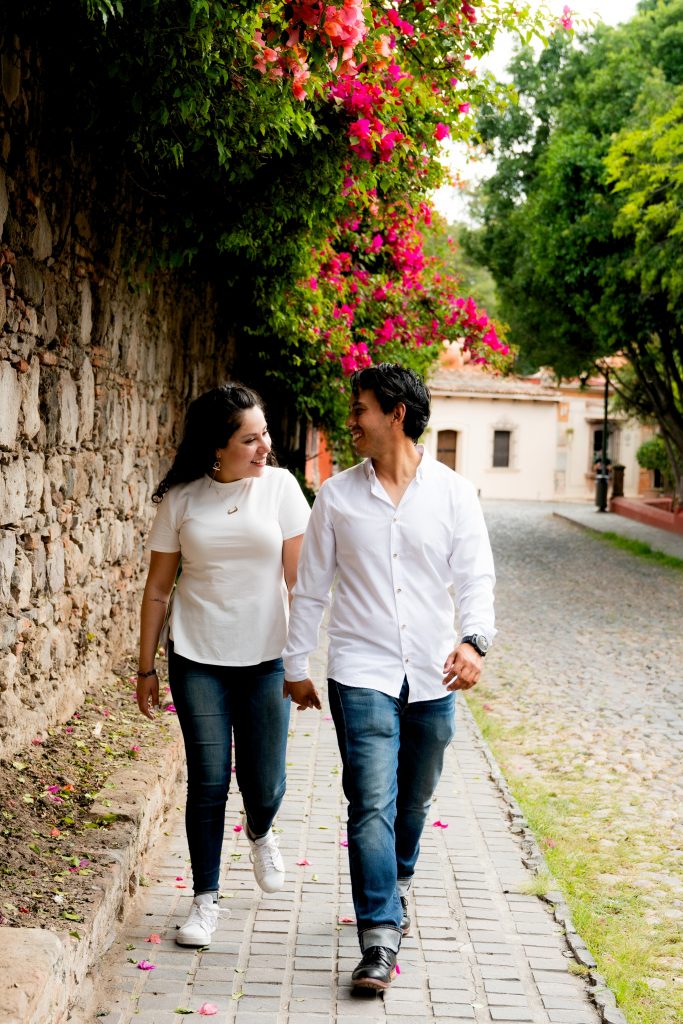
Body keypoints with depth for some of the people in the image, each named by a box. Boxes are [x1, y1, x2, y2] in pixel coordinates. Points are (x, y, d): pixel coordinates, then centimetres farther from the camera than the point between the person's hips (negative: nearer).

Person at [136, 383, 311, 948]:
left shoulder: (280, 486, -4)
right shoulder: (181, 498, -3)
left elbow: (298, 579, -2)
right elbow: (158, 588, 4)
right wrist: (146, 667, 5)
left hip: (266, 658, 0)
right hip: (197, 660, 0)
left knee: (264, 783, 4)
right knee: (208, 781, 2)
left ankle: (260, 832, 40)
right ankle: (206, 898, 19)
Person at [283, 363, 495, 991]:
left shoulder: (454, 493, 1)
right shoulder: (337, 496, 3)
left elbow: (476, 576, -4)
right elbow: (311, 587, 8)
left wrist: (474, 641, -22)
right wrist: (296, 666, 10)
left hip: (433, 677, 1)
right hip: (362, 673, -1)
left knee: (415, 799, 16)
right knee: (372, 802, -11)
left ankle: (395, 886, 43)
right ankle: (380, 939, -7)